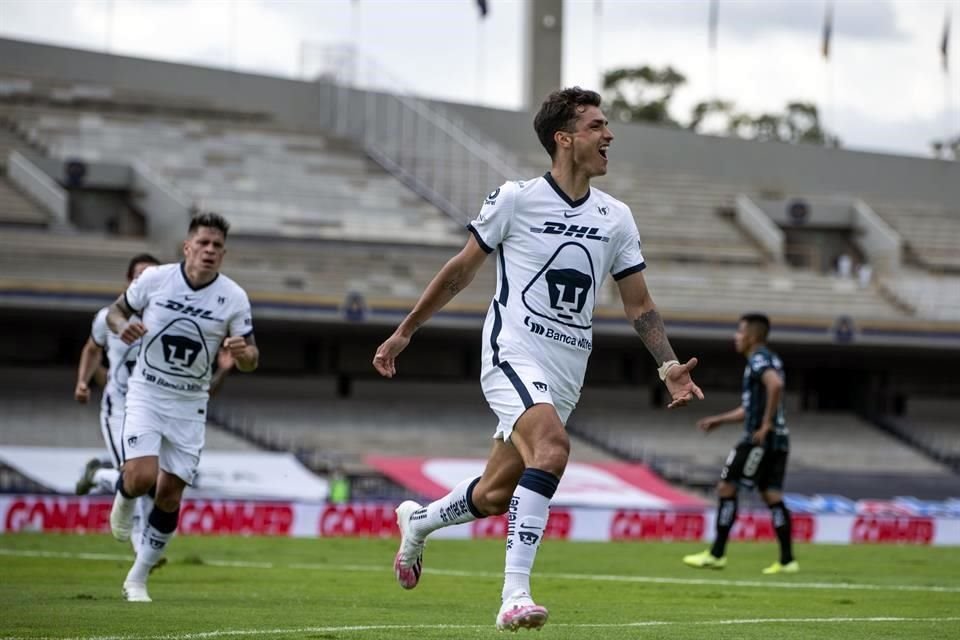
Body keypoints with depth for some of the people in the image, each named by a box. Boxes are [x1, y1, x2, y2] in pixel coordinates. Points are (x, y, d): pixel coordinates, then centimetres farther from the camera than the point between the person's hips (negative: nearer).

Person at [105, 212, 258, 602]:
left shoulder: (234, 298, -9)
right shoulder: (155, 279, -10)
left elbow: (251, 359, -2)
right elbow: (116, 311, 6)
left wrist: (242, 353, -27)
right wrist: (123, 326, -18)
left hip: (190, 405, 2)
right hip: (146, 394, -1)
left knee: (170, 495, 1)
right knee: (142, 475, -22)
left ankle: (138, 578, 18)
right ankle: (124, 498, 17)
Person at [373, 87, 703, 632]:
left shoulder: (616, 218, 9)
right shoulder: (516, 199, -4)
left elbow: (640, 307, 12)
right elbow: (461, 270, 6)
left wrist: (670, 367, -3)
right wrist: (405, 333, 11)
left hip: (566, 377, 6)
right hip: (514, 357, -5)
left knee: (496, 495, 10)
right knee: (552, 448, -32)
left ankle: (417, 521, 43)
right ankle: (515, 595, -34)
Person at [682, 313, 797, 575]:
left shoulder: (758, 359, -10)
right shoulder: (771, 360, 21)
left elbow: (775, 385, -31)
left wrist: (766, 424, -26)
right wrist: (719, 420, 27)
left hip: (760, 438, -9)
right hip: (779, 440, 9)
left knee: (726, 488, -4)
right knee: (772, 495, 8)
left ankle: (716, 554, -2)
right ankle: (787, 560, 2)